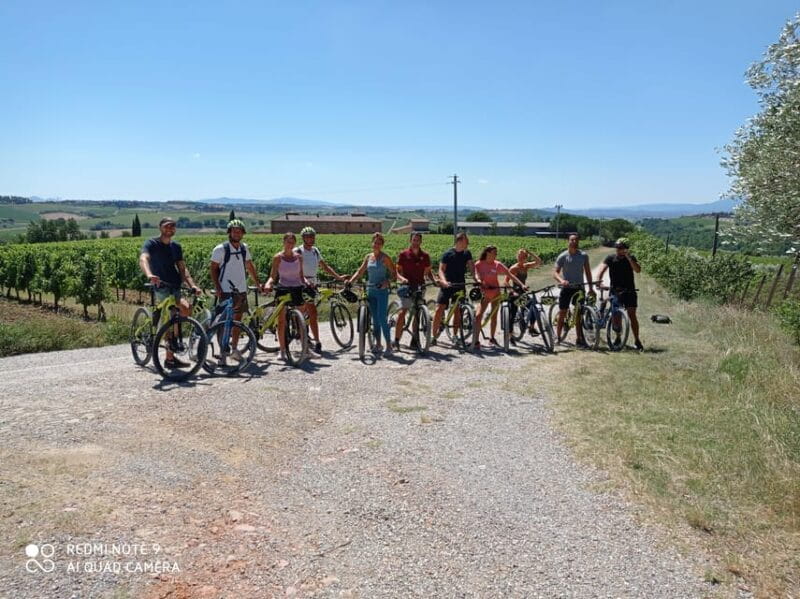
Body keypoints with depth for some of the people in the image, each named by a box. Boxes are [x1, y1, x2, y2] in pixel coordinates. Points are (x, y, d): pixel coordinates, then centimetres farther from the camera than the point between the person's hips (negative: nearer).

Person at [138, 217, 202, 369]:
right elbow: (143, 259, -23)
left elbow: (182, 268, 11)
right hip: (161, 287, -6)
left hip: (175, 288, 6)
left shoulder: (176, 246, 15)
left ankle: (170, 358, 15)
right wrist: (149, 274, -44)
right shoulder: (151, 244, -3)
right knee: (185, 308, -27)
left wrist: (192, 285, -6)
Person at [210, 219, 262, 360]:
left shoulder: (244, 248, 9)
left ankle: (235, 349, 18)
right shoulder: (220, 249, -7)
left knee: (237, 320, 9)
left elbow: (250, 266, 18)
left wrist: (258, 283, 13)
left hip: (241, 290, 6)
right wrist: (217, 289, -13)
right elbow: (213, 269, -5)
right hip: (226, 291, -6)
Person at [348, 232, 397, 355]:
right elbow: (360, 272, 11)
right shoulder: (368, 257, 9)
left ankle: (389, 345, -3)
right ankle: (378, 344, 18)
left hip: (381, 290, -5)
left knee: (382, 318, -10)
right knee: (375, 319, 9)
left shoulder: (385, 258, -5)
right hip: (370, 290, 5)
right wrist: (350, 281, -3)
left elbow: (394, 274, -4)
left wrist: (387, 281, -21)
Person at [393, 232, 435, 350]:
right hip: (407, 287, -3)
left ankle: (414, 341, 13)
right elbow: (397, 271, 1)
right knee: (402, 312, -14)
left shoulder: (425, 256, 10)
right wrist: (402, 278, -19)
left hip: (420, 287, 3)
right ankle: (396, 340, -9)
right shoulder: (403, 254, 1)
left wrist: (434, 280, -4)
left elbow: (428, 272, 15)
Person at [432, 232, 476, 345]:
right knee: (439, 309, -11)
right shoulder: (448, 254, -6)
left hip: (460, 286, 4)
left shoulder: (467, 253, 7)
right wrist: (444, 281, -28)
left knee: (458, 311, 3)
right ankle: (434, 336, -5)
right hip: (447, 285, -4)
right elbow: (441, 269, -11)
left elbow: (471, 267, 1)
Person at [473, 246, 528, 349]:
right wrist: (479, 281, -43)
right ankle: (476, 341, -13)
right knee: (478, 316, -16)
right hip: (484, 293, -2)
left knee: (494, 316, 11)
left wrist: (521, 284, -18)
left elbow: (510, 275, -9)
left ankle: (492, 338, 28)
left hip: (495, 293, 2)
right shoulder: (479, 264, -9)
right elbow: (476, 275, -20)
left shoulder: (497, 264, -6)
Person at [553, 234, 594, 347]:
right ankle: (557, 337, 13)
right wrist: (561, 280, -30)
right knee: (562, 313, 1)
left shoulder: (584, 255, 2)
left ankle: (580, 339, 8)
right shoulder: (563, 256, -5)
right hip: (566, 287, -2)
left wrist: (591, 287, 1)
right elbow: (555, 272, -10)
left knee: (578, 314, 4)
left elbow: (587, 272, 6)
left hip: (579, 288, 2)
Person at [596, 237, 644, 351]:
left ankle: (637, 340, 3)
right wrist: (598, 282, -31)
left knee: (632, 315, -4)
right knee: (616, 315, 0)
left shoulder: (631, 258, 1)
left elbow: (638, 270, -16)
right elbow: (602, 270, -14)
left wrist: (628, 257, -23)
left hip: (629, 290, 0)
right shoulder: (610, 258, -1)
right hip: (615, 290, 0)